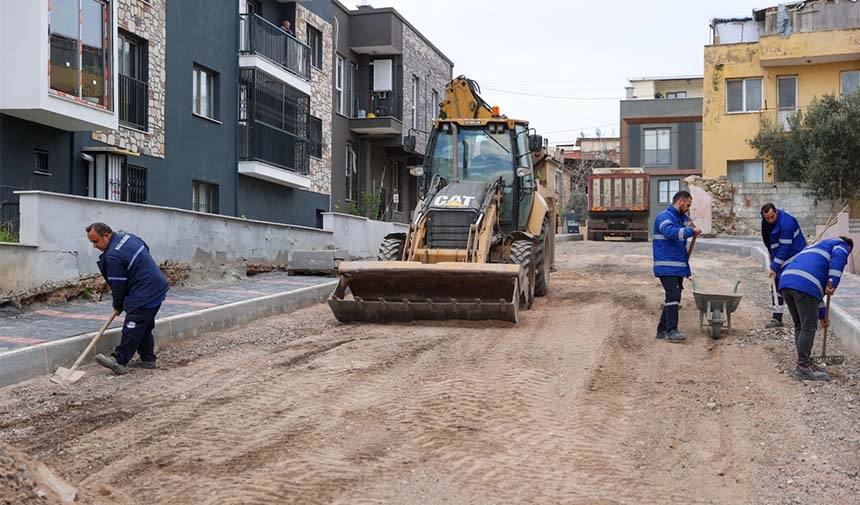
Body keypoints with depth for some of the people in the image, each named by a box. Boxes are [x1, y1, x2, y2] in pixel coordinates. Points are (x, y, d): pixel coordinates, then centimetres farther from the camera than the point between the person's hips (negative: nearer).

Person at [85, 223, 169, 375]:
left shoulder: (113, 257, -21)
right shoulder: (128, 236, 6)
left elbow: (118, 286, -13)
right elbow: (146, 249, 23)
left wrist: (118, 306, 4)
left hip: (144, 296, -10)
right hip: (159, 287, 10)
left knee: (132, 328, -5)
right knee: (145, 327, 17)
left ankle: (120, 361, -2)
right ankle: (148, 359, 24)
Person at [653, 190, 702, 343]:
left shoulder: (682, 218, 19)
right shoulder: (664, 217, -11)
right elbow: (671, 232, -30)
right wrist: (691, 231, -23)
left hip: (678, 267, 10)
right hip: (667, 267, -10)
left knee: (674, 298, 9)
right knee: (673, 296, -18)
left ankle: (662, 330, 14)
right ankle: (671, 331, -22)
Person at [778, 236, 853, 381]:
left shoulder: (817, 247, 41)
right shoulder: (842, 245, 19)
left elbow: (818, 289, 42)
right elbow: (838, 256, -9)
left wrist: (822, 314, 44)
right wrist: (833, 283, -13)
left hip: (785, 282, 8)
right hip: (804, 284, -8)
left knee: (799, 326, 18)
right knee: (808, 328, -2)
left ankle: (805, 363, 25)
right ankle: (803, 368, 0)